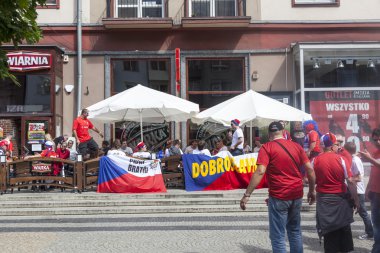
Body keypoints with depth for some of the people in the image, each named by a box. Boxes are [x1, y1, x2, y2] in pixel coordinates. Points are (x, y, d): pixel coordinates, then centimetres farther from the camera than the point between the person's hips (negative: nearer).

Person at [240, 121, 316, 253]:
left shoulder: (267, 147, -8)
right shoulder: (296, 146, 6)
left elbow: (260, 172, -20)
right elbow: (310, 169, 5)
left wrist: (247, 195, -19)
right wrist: (312, 190, 16)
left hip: (279, 196, -5)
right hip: (296, 194, 5)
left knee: (278, 236, 3)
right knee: (295, 231, 21)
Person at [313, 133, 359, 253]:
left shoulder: (315, 161, -6)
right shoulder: (340, 159, -10)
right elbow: (350, 182, -11)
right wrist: (356, 199, -4)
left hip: (323, 199, 1)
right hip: (340, 198, -1)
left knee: (328, 230, 11)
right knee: (344, 229, 16)